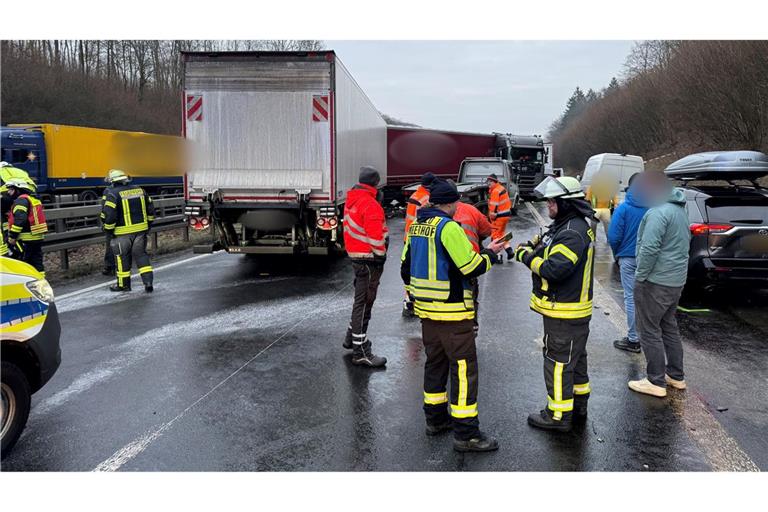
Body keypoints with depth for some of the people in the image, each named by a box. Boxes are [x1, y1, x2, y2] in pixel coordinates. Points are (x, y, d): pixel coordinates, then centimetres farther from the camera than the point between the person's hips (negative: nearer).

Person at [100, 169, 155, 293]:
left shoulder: (112, 193, -10)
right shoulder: (140, 190, 7)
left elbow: (108, 214, -16)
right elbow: (151, 209, 11)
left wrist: (109, 230, -2)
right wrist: (148, 225, 20)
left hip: (123, 232, -4)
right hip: (141, 230, 4)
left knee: (122, 257, 11)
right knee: (141, 254, 14)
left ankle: (124, 284, 22)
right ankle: (148, 282, 6)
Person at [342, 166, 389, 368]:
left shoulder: (351, 200, 11)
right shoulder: (370, 205, -19)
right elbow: (376, 236, -23)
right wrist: (380, 257, -12)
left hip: (355, 255, 10)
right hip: (368, 259, -10)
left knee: (361, 299, 23)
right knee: (364, 302, -5)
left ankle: (352, 337, 35)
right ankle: (360, 351, 0)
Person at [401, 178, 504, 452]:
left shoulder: (416, 226, 9)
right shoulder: (448, 227, -17)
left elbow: (406, 267, 16)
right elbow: (471, 267, -18)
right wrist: (489, 253, 1)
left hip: (426, 310, 9)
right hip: (452, 312, -9)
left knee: (435, 363, 19)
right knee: (464, 369, -2)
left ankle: (435, 419, 31)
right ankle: (466, 434, 3)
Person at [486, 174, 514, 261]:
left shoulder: (495, 191, -19)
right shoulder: (502, 188, 12)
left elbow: (494, 206, -21)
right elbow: (508, 201, 18)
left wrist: (491, 217, -13)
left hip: (499, 216, -10)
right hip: (506, 214, 10)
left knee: (496, 235, -1)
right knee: (502, 233, 22)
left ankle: (497, 256, 0)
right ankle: (509, 250, 20)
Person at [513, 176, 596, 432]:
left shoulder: (573, 233, -23)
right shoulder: (565, 226, 11)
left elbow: (553, 269, -30)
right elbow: (552, 254, 18)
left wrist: (526, 256, -18)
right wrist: (535, 247, 0)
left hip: (565, 312, -11)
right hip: (574, 309, 11)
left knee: (558, 362, 0)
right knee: (575, 358, 21)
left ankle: (558, 415, 10)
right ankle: (578, 405, 35)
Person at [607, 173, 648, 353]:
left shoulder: (623, 208, -12)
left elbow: (613, 237, -14)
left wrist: (617, 254, 4)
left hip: (629, 259, -3)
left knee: (631, 298, 3)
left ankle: (633, 340, 7)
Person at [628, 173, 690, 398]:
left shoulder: (659, 212, -19)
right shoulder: (680, 210, 14)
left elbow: (649, 249, -25)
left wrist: (640, 277, -15)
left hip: (655, 281, -10)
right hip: (677, 280, 10)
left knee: (650, 331, -1)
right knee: (669, 327, 19)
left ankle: (657, 382, 5)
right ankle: (676, 376, 28)